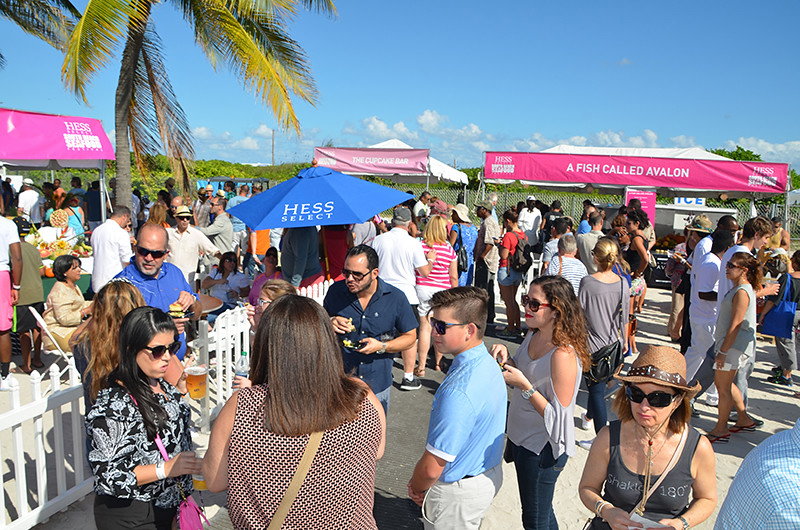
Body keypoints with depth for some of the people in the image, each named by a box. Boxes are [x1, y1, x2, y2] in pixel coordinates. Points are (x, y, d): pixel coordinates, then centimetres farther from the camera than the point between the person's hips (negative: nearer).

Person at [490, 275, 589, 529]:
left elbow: (558, 417, -26)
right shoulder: (534, 335, -2)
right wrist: (507, 358, -7)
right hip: (521, 438, 8)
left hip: (542, 449, -8)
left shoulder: (563, 355, -28)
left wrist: (524, 385, -29)